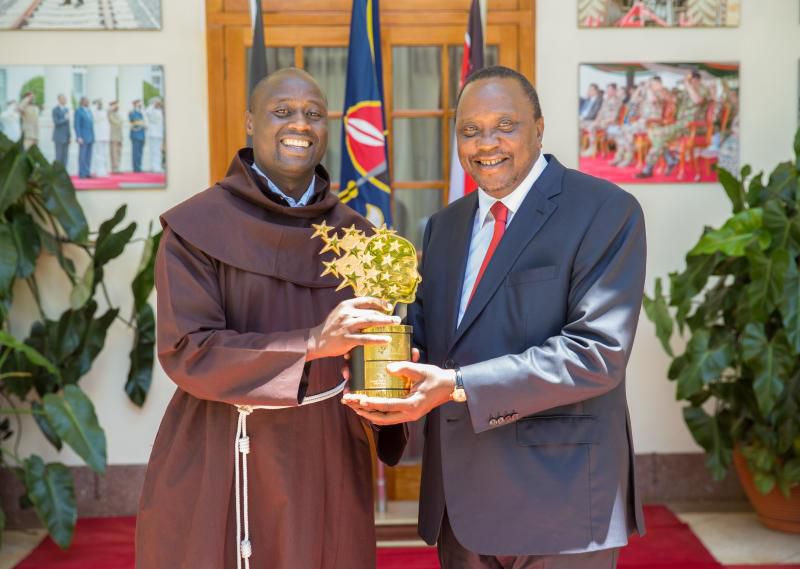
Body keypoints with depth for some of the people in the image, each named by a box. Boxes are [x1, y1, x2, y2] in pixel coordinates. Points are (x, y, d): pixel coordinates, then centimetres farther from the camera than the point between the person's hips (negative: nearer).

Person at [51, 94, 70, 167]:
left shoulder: (66, 109, 14)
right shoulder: (55, 109, -9)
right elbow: (56, 123, -18)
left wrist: (69, 136, 14)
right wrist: (65, 119, -14)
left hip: (66, 137, 7)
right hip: (59, 137, -7)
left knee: (65, 157, 3)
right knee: (59, 156, -7)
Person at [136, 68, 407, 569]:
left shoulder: (354, 234, 5)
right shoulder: (196, 227, -7)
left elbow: (374, 347, 11)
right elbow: (186, 351, -15)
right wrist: (311, 343, -26)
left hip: (325, 468, 4)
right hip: (221, 467, -3)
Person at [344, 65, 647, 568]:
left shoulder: (606, 211, -10)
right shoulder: (445, 225, 12)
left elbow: (598, 351, -19)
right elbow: (424, 335, 13)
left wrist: (459, 387, -24)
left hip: (559, 494, -6)